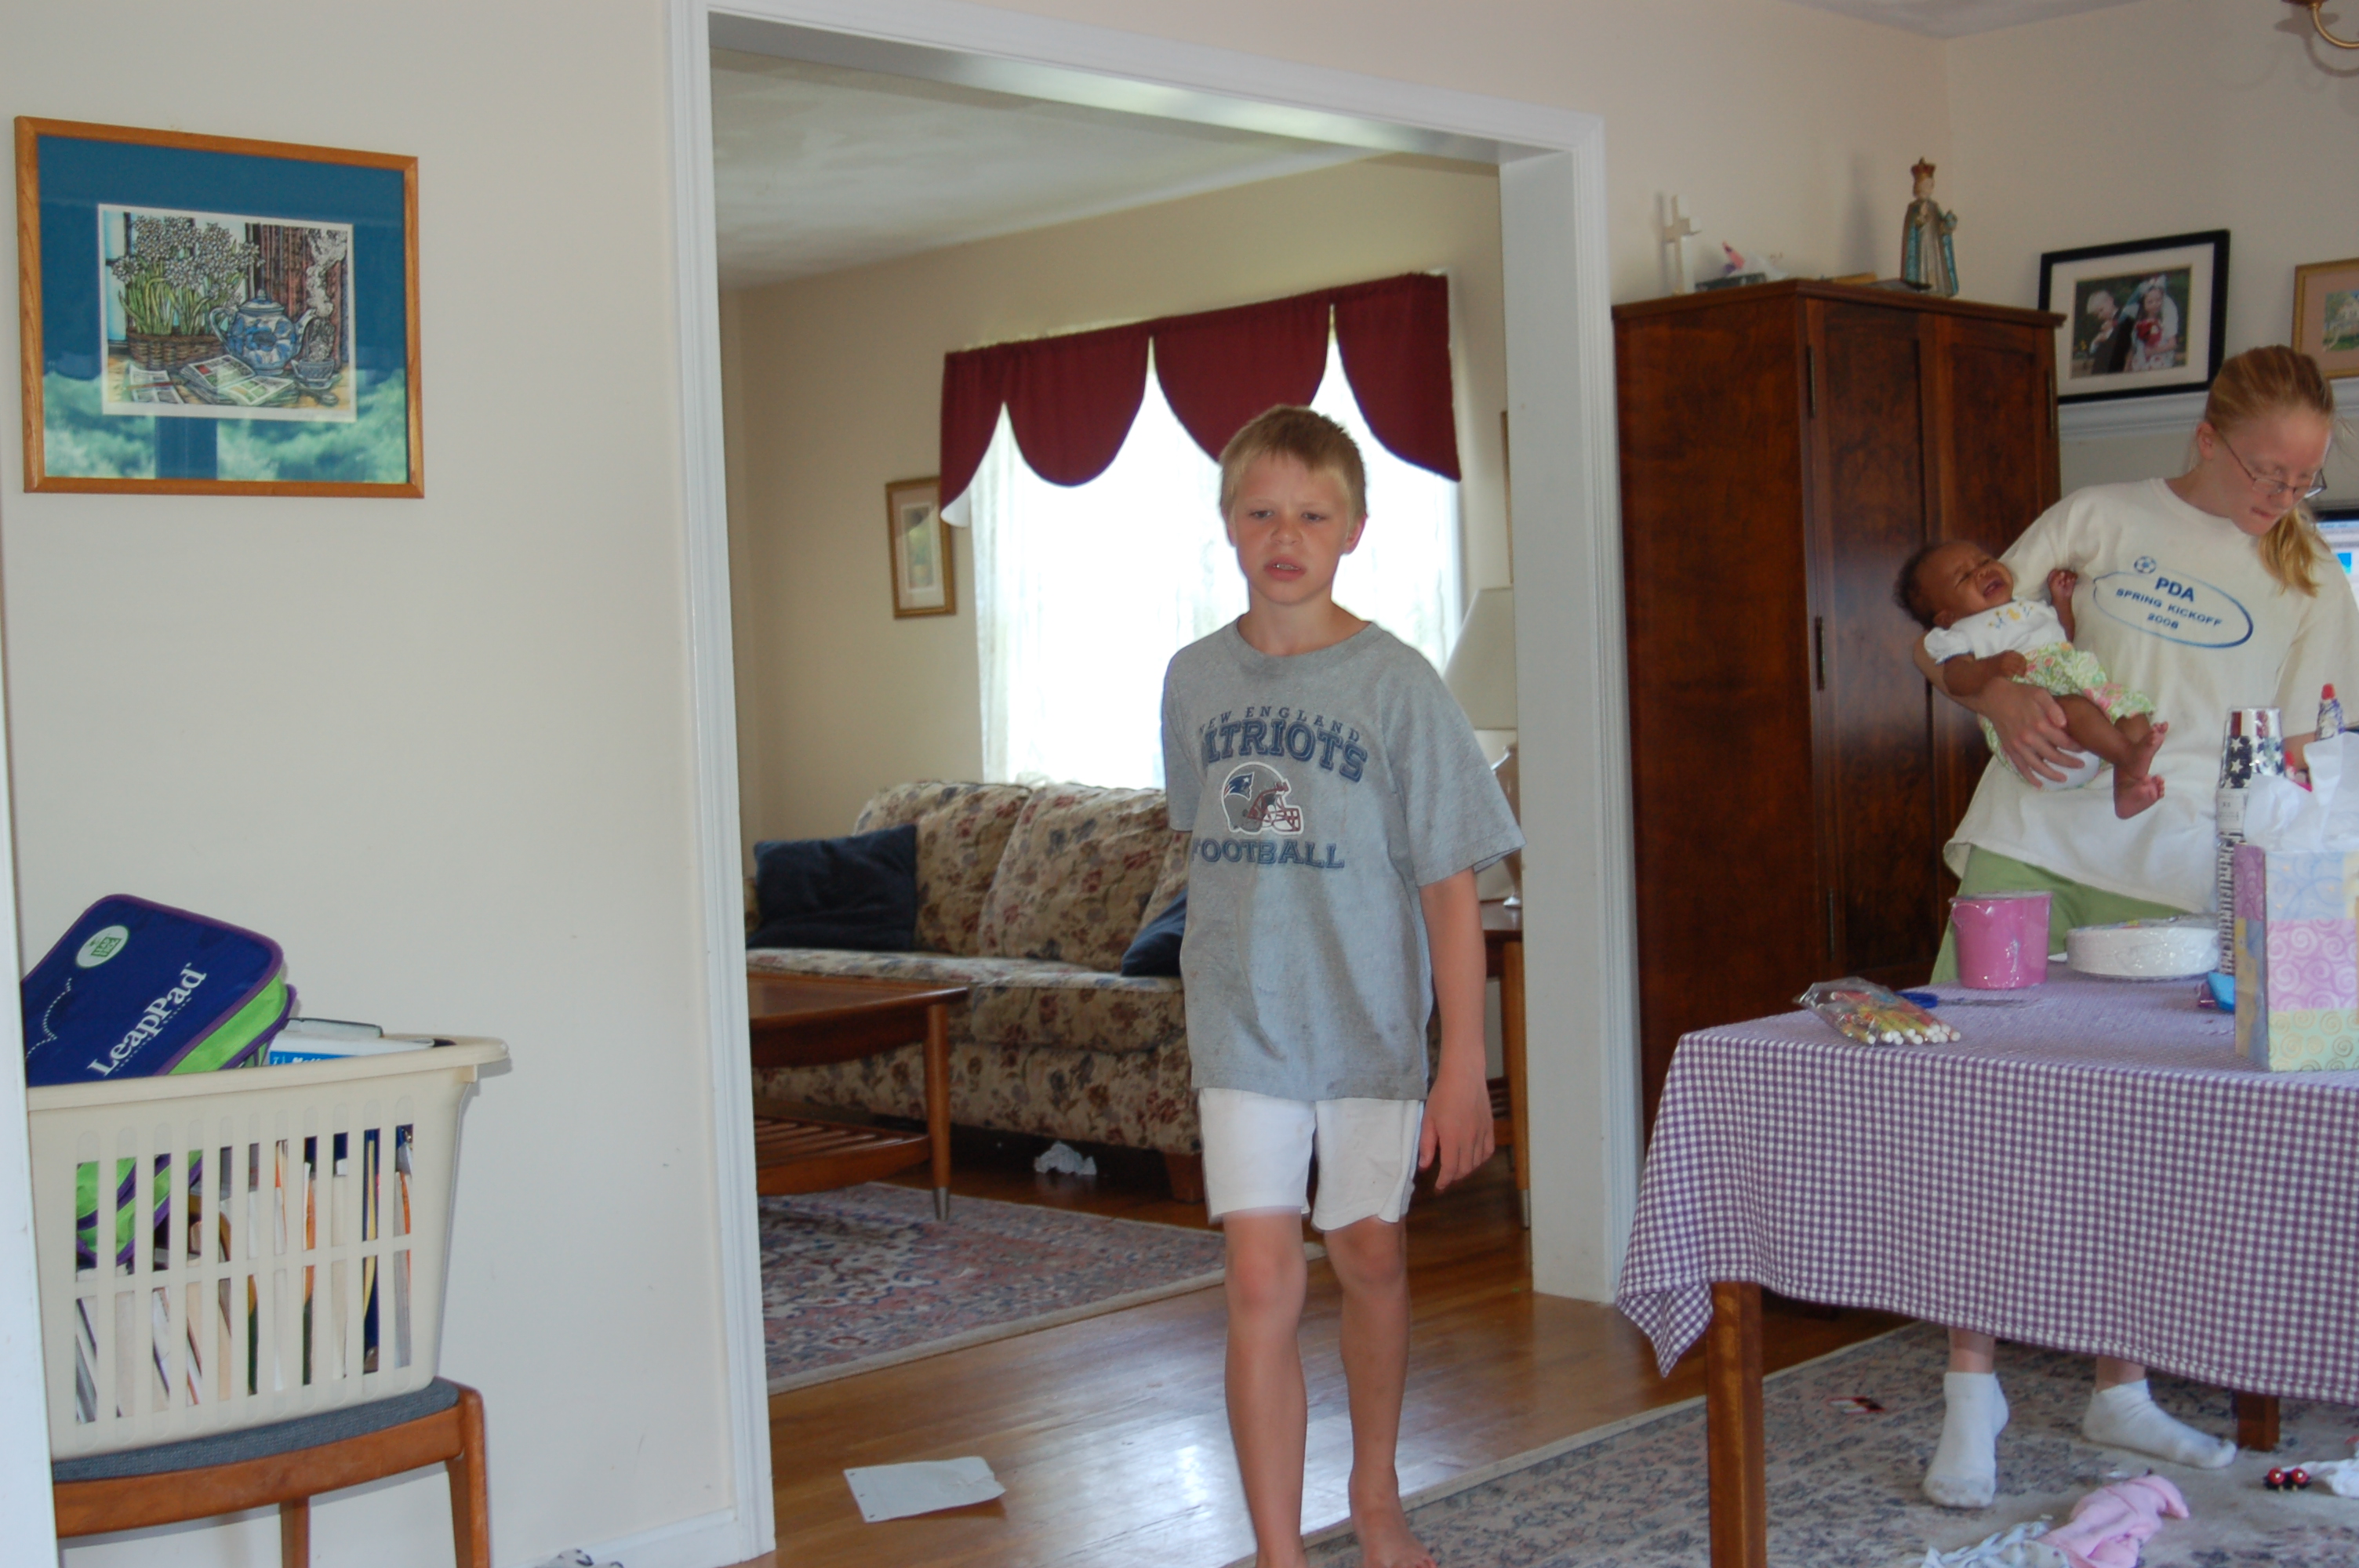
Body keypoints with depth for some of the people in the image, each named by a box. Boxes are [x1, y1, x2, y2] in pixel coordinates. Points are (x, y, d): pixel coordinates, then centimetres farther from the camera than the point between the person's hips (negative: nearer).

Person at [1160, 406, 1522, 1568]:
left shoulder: (1395, 683, -10)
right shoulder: (1195, 678, 1)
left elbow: (1449, 882, -10)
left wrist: (1465, 1061, -13)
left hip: (1371, 1021, -1)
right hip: (1244, 1029, 2)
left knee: (1371, 1258, 13)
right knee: (1262, 1285, -5)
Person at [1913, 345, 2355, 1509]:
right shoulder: (2099, 519, 7)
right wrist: (1999, 698, -12)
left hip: (2173, 884, 1)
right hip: (2029, 845, -1)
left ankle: (2119, 1392, 21)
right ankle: (1972, 1387, 7)